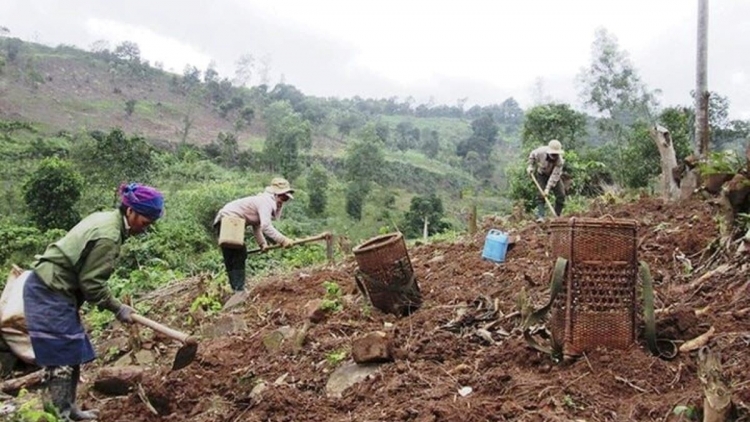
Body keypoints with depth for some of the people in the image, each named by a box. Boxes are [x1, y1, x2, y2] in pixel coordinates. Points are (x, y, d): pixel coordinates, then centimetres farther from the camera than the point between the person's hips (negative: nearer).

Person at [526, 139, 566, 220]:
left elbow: (554, 176, -33)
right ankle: (540, 217, -20)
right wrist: (531, 166, -10)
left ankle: (557, 216, 5)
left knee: (561, 195, -8)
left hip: (554, 175, 1)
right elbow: (532, 155, -5)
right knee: (541, 195, -15)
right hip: (541, 174, -1)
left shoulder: (560, 161, -32)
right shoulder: (541, 152, -30)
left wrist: (548, 188, -36)